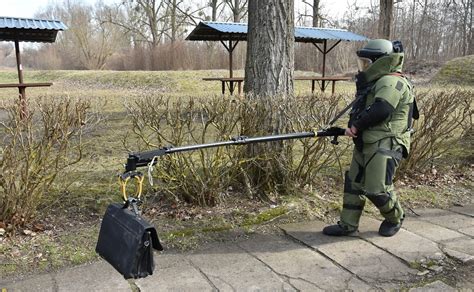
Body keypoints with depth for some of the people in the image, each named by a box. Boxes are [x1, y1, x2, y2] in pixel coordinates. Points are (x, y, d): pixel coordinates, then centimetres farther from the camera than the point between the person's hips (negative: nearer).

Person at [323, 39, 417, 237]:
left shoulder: (391, 82, -13)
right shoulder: (375, 82, 19)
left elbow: (381, 110, -27)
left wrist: (356, 126, -15)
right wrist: (353, 127, 3)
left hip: (384, 145, -10)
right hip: (365, 143, 10)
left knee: (376, 189, -6)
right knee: (353, 184, 10)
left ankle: (394, 219, 22)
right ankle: (348, 225, 20)